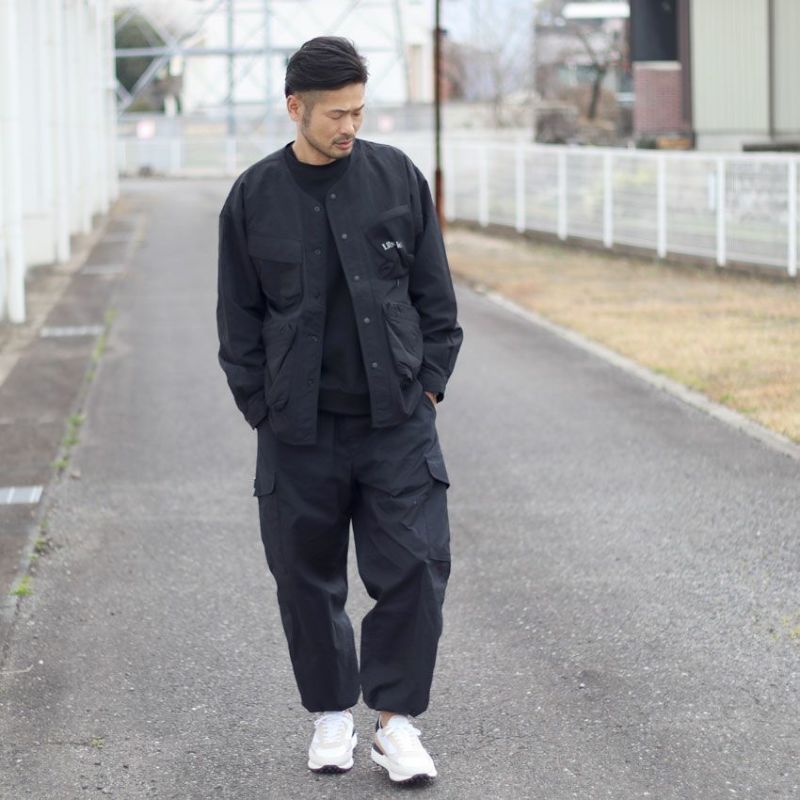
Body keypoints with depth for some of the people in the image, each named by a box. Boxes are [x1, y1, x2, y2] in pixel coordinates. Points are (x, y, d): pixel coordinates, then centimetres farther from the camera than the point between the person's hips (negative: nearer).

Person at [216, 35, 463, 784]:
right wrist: (263, 410, 0)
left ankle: (395, 719, 7)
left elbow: (435, 295, 7)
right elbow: (239, 320, 5)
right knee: (307, 580, 8)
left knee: (414, 567, -5)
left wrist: (428, 385, 1)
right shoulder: (254, 197, 0)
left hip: (396, 421, 0)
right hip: (299, 430, 0)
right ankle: (331, 715, 25)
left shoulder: (397, 178, 1)